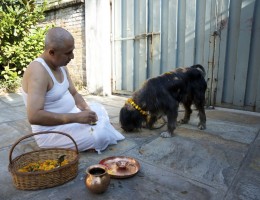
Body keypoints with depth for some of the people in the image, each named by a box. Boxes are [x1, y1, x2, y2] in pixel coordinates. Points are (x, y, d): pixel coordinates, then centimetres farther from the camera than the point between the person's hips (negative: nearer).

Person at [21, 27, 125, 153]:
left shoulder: (61, 66, 3)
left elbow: (74, 93, 10)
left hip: (68, 115, 9)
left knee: (98, 109, 19)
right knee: (99, 136, -24)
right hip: (51, 130, -9)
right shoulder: (38, 71, -27)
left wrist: (86, 109, -10)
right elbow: (33, 116, -34)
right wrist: (76, 117, -33)